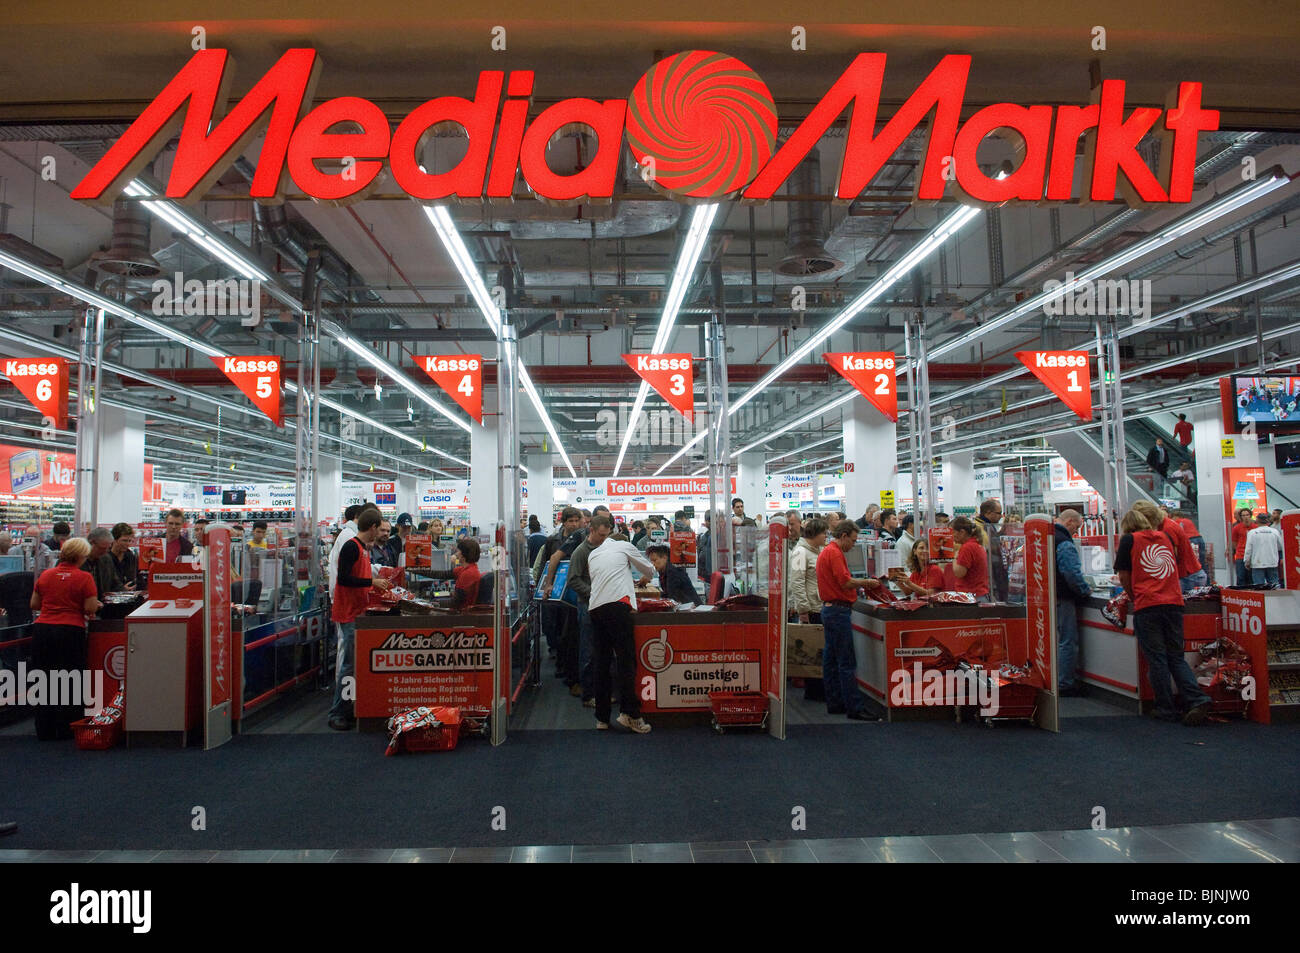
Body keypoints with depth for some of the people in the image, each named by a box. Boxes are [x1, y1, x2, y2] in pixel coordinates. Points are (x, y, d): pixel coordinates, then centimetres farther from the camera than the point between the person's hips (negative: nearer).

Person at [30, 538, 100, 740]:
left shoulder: (45, 575, 6)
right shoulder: (84, 577, -8)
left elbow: (34, 605, 12)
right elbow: (90, 608, -10)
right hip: (70, 632, -4)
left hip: (42, 630, 4)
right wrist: (96, 605, 11)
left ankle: (45, 730, 21)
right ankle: (66, 729, 14)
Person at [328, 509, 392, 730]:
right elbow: (343, 579, -21)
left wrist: (378, 583, 13)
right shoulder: (351, 547, -14)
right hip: (348, 614, -9)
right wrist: (372, 582, -18)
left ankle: (349, 711, 19)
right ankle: (337, 714, 1)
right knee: (349, 664, -6)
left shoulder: (364, 548, 15)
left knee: (357, 662, 11)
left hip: (359, 611, 9)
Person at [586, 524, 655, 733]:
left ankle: (602, 718, 8)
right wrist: (644, 579, 46)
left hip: (595, 607, 5)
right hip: (617, 604, -5)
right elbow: (649, 569, 23)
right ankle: (629, 713, -13)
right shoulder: (624, 546, 14)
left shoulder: (592, 554, 26)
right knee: (626, 660, -6)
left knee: (600, 663, 6)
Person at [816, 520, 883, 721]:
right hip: (838, 610, -11)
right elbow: (845, 582, -20)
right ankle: (854, 708, -7)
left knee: (831, 660, 12)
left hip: (829, 609, 11)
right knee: (847, 662, -9)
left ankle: (835, 704, 18)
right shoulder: (834, 553, -14)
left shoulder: (826, 552, 18)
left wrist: (860, 584, 14)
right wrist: (866, 582, -6)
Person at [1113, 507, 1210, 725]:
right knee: (1176, 657, 12)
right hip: (1174, 603, 5)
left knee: (1156, 658, 1)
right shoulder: (1165, 537, 18)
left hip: (1148, 606, -4)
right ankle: (1197, 700, -4)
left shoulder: (1129, 540, 4)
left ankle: (1166, 710, 5)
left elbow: (1124, 576, 4)